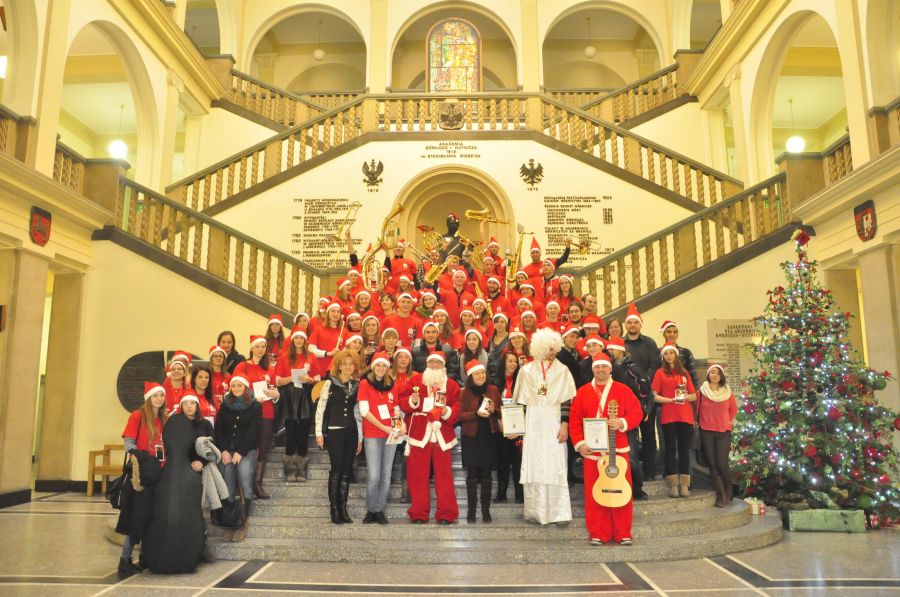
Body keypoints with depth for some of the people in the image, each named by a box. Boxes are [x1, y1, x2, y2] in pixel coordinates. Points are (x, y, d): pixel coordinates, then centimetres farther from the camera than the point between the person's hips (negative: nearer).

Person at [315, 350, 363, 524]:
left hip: (351, 432, 4)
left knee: (346, 471, 5)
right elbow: (320, 408, -3)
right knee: (337, 469, -4)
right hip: (334, 431, -3)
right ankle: (334, 509, 6)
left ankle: (343, 509, 12)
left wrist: (360, 438, 11)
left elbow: (358, 412, 12)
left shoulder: (357, 385, 8)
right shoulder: (330, 383, -2)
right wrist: (319, 432, -8)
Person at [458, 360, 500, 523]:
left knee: (487, 473, 4)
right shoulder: (465, 392, 0)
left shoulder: (493, 390, 6)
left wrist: (494, 410, -11)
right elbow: (460, 415, -5)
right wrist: (476, 413, -19)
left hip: (489, 436, 2)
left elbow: (501, 412, 10)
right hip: (471, 437, -2)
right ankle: (471, 510, 8)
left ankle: (486, 510, 12)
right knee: (472, 474, 0)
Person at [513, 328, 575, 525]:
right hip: (532, 425, 2)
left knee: (555, 467, -4)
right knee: (534, 467, 4)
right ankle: (535, 510, 15)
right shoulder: (526, 370, 5)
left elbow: (567, 401, -2)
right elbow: (520, 401, 8)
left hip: (553, 424, -1)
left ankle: (558, 512, 2)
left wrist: (564, 425, -10)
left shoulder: (562, 370, 1)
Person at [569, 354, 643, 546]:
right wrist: (579, 443, -6)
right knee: (594, 493, 2)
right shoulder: (583, 392, 6)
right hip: (592, 450, 1)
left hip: (618, 449, 0)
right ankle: (598, 534, 11)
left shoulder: (622, 390, 5)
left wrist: (622, 423, -18)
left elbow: (637, 412, 0)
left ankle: (623, 533, 12)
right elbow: (574, 420, 4)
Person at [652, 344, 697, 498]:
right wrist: (671, 400, -14)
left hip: (685, 416, 3)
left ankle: (684, 485, 5)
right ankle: (673, 485, 2)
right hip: (668, 417, -3)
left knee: (684, 449, 2)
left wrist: (685, 396, -6)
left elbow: (694, 395, 15)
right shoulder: (660, 372, 5)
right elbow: (655, 396, -1)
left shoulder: (684, 372, 14)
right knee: (671, 449, -1)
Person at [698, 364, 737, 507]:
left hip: (724, 432, 0)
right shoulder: (702, 391, 2)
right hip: (707, 432, 0)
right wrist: (702, 423, 8)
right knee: (713, 464, -1)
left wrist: (729, 421, 14)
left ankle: (728, 493, 15)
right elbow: (698, 410, 8)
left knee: (722, 464, -8)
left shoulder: (727, 391, 5)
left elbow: (733, 409, 18)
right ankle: (721, 495, 8)